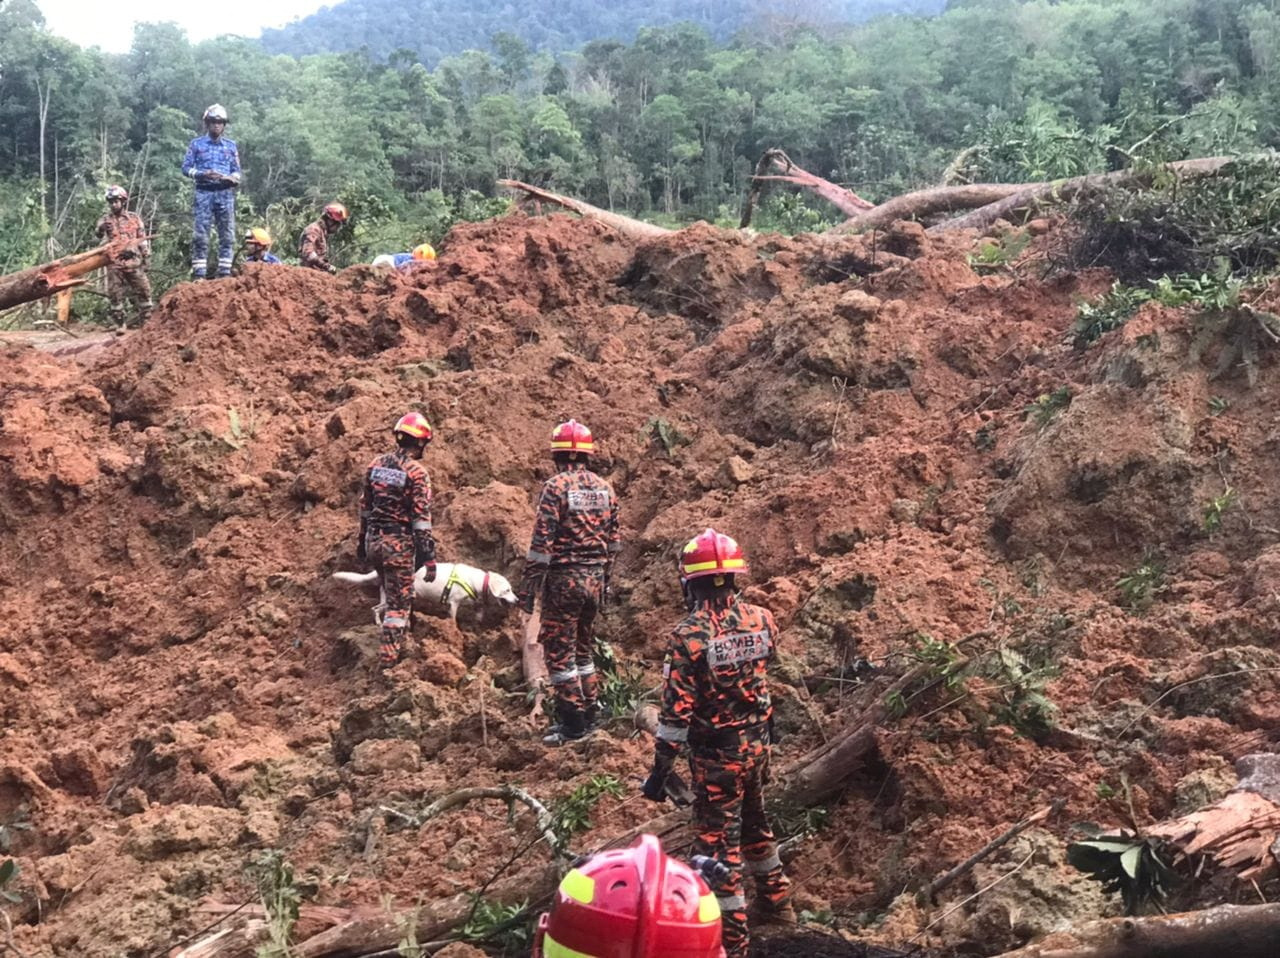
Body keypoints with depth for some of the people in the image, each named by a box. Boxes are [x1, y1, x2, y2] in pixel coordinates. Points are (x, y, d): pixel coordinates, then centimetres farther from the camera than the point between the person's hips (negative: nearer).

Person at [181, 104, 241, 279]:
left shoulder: (231, 145, 14)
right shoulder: (196, 144, 8)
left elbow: (236, 171, 12)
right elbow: (186, 168, 4)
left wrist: (231, 178, -10)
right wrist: (203, 174, -13)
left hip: (225, 193, 2)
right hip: (204, 192, -2)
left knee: (227, 234, -2)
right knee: (201, 233, -7)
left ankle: (225, 271, 1)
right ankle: (199, 273, -8)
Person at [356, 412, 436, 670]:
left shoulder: (376, 465, 5)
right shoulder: (416, 472, -14)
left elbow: (365, 507, 13)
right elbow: (422, 518, -16)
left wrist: (362, 541, 23)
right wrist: (429, 557, -13)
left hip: (374, 540, 7)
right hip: (399, 543, -6)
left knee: (390, 593, 25)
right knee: (399, 602, 1)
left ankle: (394, 642, 34)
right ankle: (389, 658, 2)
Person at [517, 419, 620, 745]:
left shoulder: (556, 486, -12)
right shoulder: (604, 488, 7)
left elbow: (542, 541, -15)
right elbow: (613, 540, 12)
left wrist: (528, 586, -10)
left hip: (564, 577, -7)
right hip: (595, 578, 7)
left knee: (559, 650, 1)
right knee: (582, 646, 20)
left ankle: (573, 722, 2)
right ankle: (590, 714, 25)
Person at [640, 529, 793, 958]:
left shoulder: (689, 636, -23)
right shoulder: (762, 620, -7)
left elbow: (676, 713, -20)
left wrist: (659, 771, -12)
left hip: (716, 753, -6)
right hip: (758, 742, 6)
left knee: (718, 839, 6)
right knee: (754, 821, 27)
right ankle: (775, 899, 43)